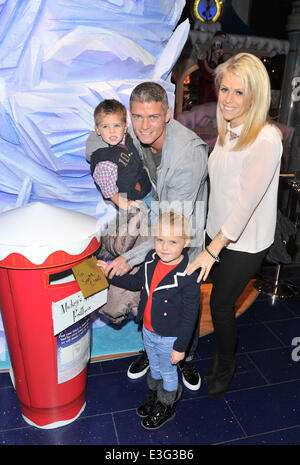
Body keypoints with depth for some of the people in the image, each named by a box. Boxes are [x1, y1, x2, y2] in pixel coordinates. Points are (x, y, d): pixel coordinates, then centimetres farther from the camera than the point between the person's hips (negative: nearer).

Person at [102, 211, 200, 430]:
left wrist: (181, 346, -15)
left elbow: (189, 315, -21)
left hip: (169, 338, -6)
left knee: (168, 373, 21)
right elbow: (137, 282, 7)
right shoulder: (152, 258, -11)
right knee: (154, 368, 30)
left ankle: (167, 407, 48)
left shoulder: (189, 276, -30)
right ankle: (155, 397, 56)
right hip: (148, 331, 6)